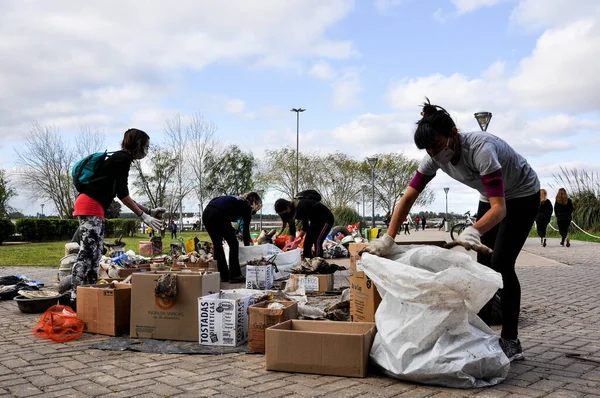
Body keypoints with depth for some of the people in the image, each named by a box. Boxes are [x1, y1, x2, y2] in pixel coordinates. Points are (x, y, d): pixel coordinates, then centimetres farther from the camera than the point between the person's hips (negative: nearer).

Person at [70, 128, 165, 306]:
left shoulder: (120, 158, 22)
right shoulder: (123, 158, -7)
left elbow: (122, 193, 25)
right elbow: (122, 194, -13)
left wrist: (150, 211, 23)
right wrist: (144, 216, -10)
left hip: (93, 207, 10)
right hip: (90, 204, -10)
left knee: (94, 254, 7)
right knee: (87, 252, -13)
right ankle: (76, 299, -15)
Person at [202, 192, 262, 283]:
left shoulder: (235, 199, 32)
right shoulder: (247, 207, 13)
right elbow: (246, 230, 13)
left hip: (206, 213, 8)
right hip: (218, 215, -7)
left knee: (217, 244, 19)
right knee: (234, 244, 8)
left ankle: (224, 276, 22)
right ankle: (235, 276, 9)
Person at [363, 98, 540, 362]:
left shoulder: (480, 149, -40)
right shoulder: (434, 157, -20)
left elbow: (500, 208, -45)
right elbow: (408, 198, -16)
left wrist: (473, 231, -63)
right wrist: (388, 239, -22)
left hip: (522, 196, -6)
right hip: (490, 197, 6)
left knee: (501, 265, -13)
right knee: (484, 264, 4)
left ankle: (511, 341, -3)